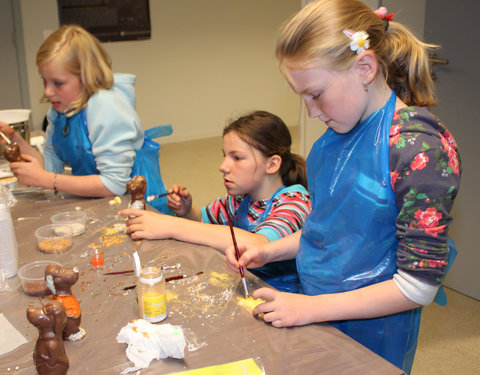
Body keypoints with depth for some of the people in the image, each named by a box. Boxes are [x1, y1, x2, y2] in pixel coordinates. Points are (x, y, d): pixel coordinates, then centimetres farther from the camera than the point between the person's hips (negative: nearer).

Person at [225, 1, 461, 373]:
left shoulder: (421, 146, -24)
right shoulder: (340, 131, -2)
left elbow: (419, 286, -23)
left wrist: (310, 308, -22)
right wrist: (268, 251, -3)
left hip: (370, 334, -6)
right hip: (317, 315, 6)